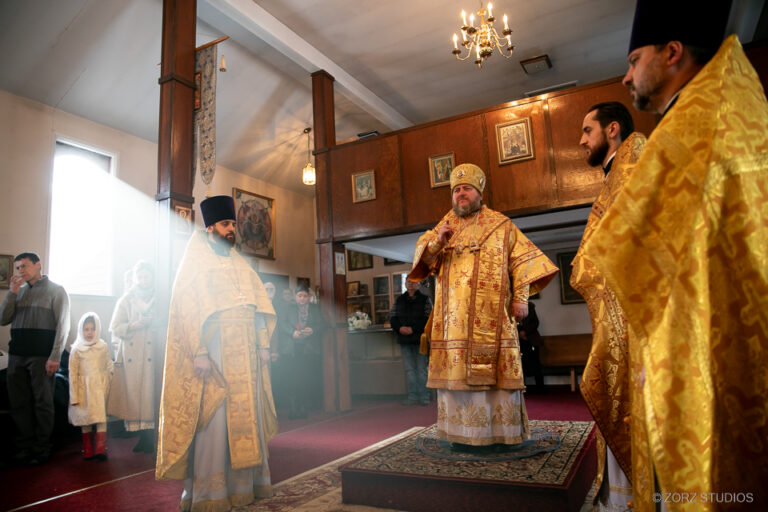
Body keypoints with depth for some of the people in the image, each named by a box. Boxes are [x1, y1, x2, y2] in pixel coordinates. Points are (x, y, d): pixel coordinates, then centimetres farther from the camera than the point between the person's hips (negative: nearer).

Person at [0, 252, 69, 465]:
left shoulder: (56, 290, 1)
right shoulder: (19, 291, 16)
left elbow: (62, 325, -5)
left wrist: (54, 357, -14)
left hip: (42, 357, -5)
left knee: (43, 403, 0)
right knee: (18, 403, 8)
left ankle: (41, 450, 9)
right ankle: (24, 447, 19)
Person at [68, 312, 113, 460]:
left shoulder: (103, 347, 3)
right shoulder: (76, 350, -2)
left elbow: (109, 367, 11)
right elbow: (73, 374, -2)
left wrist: (108, 385, 7)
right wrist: (74, 396, -4)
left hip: (100, 387, 0)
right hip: (84, 388, 0)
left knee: (101, 416, -8)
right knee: (85, 419, 7)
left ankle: (100, 448, -9)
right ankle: (88, 450, 18)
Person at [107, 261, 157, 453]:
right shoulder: (125, 300, 13)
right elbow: (116, 328, 6)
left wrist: (153, 323, -7)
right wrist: (137, 324, -8)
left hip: (152, 354, 0)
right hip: (131, 355, 1)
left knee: (150, 393, -7)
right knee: (134, 393, -4)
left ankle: (150, 439, -3)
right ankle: (143, 437, 3)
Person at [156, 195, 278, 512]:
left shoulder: (240, 265, 17)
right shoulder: (195, 263, 1)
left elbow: (258, 307, 15)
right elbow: (187, 310, -8)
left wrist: (263, 345, 6)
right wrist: (198, 353, -17)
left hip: (245, 355, 6)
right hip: (214, 354, -6)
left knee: (247, 416, 8)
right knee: (213, 420, -5)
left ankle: (244, 481, 19)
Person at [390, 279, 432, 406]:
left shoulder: (425, 300, 1)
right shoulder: (399, 300, 12)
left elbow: (428, 319, -8)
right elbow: (392, 317, 9)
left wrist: (413, 329, -17)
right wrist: (399, 328, -10)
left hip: (420, 339, -4)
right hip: (404, 339, 4)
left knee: (421, 368, 0)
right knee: (409, 368, 7)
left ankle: (424, 396, 8)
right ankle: (412, 396, 14)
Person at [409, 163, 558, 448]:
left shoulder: (501, 226, 12)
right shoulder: (444, 226, 17)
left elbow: (522, 260, 6)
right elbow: (423, 258, 9)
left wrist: (521, 297, -5)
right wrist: (437, 241, -13)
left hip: (492, 315, -1)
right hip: (455, 316, 2)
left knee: (497, 370, -2)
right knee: (457, 369, 0)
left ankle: (501, 430, 10)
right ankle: (463, 431, 9)